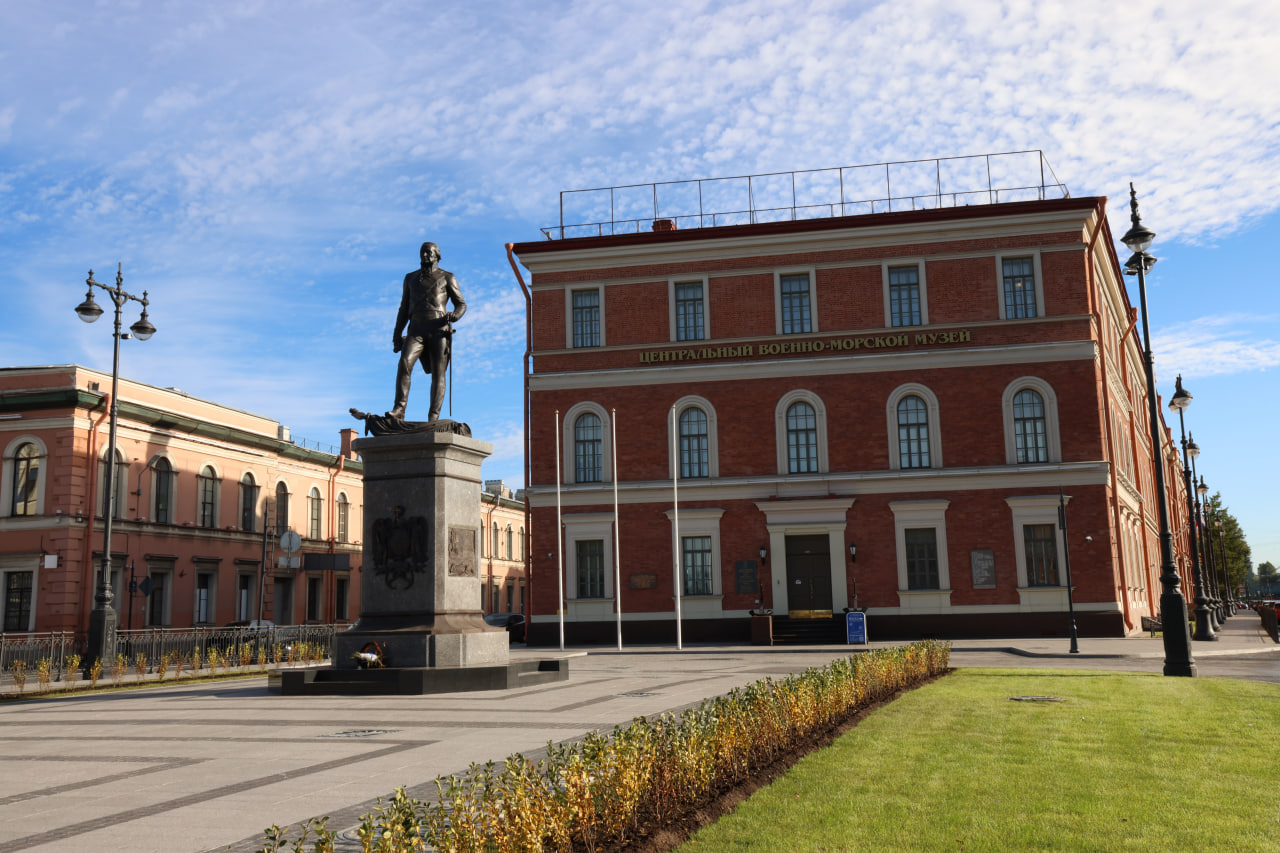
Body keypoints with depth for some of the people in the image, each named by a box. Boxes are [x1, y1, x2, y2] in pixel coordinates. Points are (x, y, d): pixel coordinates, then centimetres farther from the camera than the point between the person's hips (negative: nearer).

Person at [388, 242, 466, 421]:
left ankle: (434, 417, -10)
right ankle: (398, 410, -27)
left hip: (439, 331, -2)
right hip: (416, 331, 2)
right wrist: (397, 336, 12)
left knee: (438, 373, -9)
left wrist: (454, 316, -17)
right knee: (405, 363, -22)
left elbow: (461, 305, 8)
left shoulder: (447, 277, 11)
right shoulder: (411, 278, 21)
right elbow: (404, 309, 21)